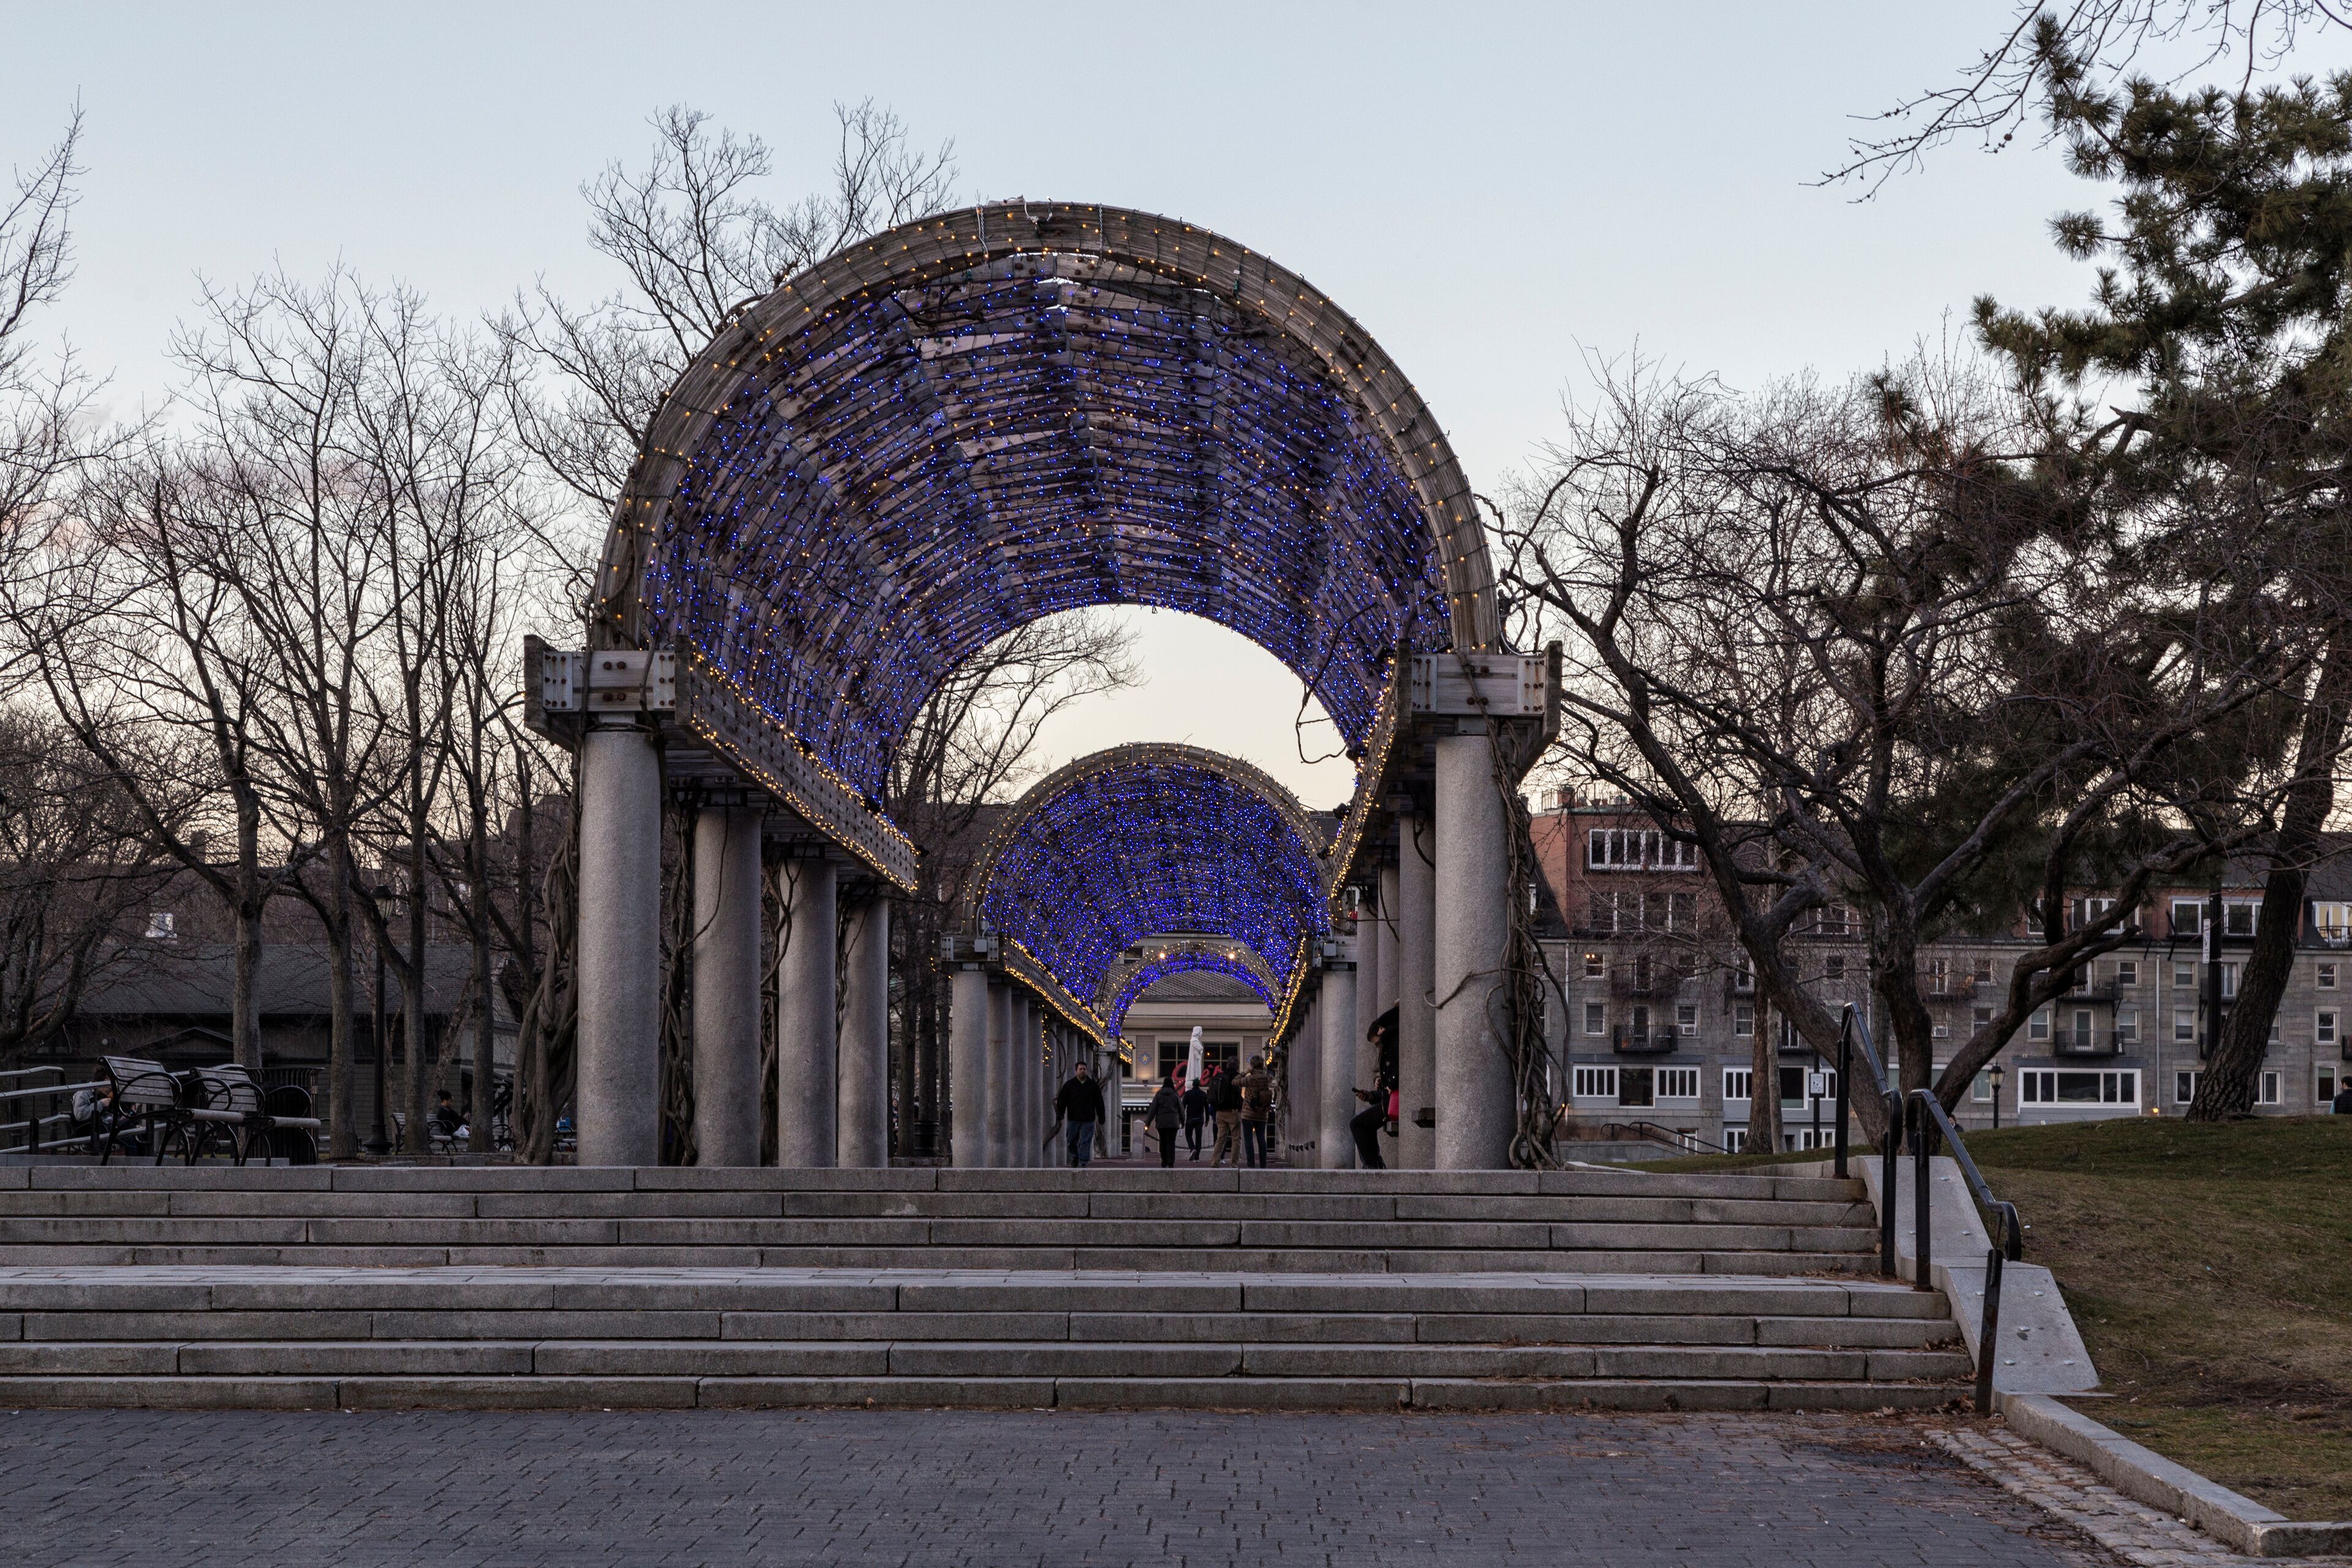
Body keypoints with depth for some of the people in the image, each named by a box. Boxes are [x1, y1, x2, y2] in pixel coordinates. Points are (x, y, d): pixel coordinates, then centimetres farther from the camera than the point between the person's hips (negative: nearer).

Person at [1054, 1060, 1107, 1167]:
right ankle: (1075, 1158, 29)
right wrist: (1060, 1115, -7)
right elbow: (1062, 1101, 3)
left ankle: (1083, 1162, -3)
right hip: (1073, 1119, 1)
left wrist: (1101, 1118, 8)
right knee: (1071, 1141, 6)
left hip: (1088, 1120, -1)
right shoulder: (1069, 1085, 5)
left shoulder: (1093, 1086, 7)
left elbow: (1099, 1103, 11)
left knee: (1085, 1142, -5)